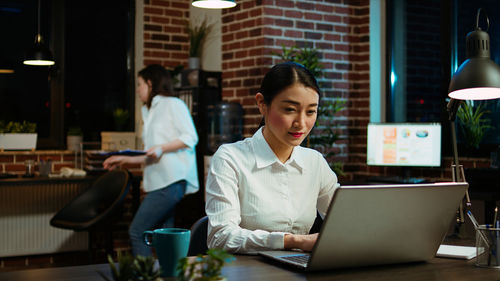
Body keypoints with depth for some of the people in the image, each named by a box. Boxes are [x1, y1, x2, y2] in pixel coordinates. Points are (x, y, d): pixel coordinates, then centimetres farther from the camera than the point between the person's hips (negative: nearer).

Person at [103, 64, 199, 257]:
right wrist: (125, 160, 25)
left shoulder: (172, 104, 2)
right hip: (158, 182, 8)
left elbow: (191, 137, -8)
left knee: (137, 232, -13)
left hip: (172, 181, -8)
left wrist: (162, 148, -15)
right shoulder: (150, 112, 28)